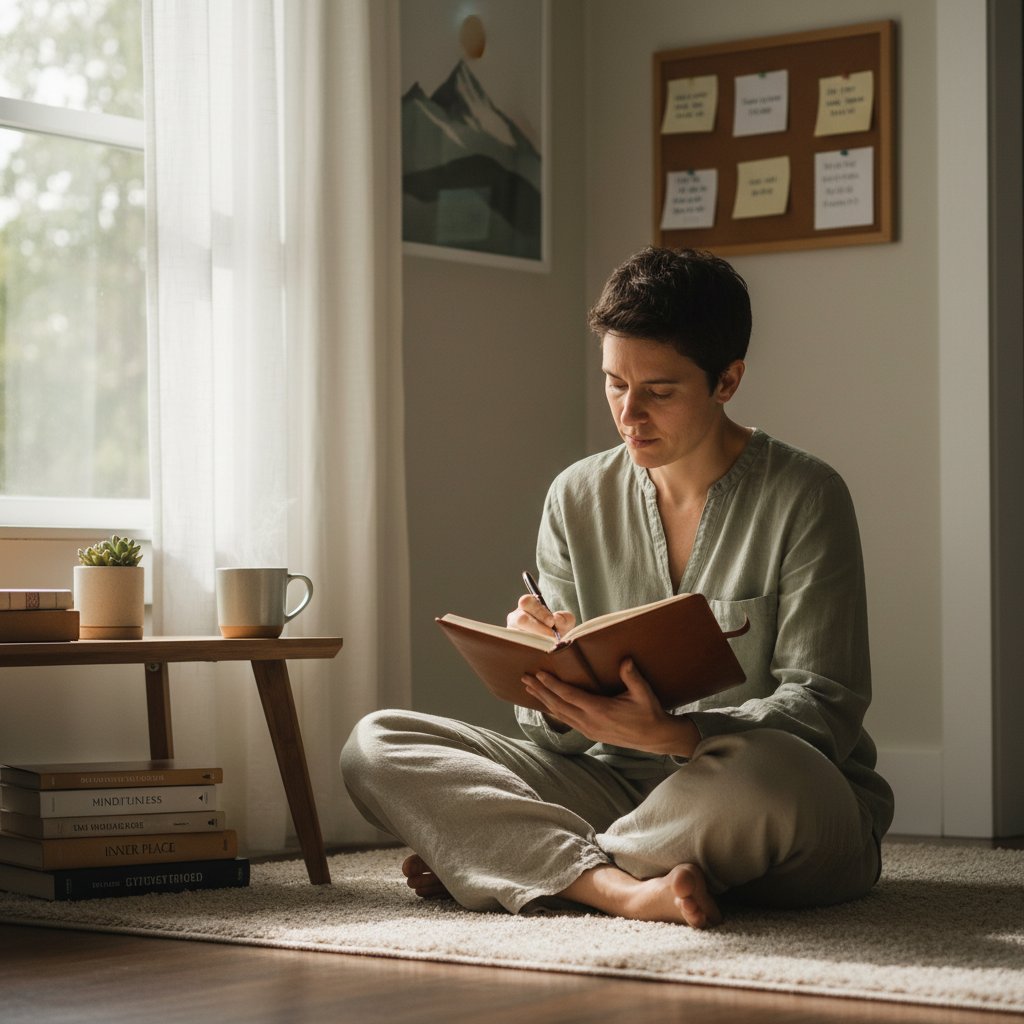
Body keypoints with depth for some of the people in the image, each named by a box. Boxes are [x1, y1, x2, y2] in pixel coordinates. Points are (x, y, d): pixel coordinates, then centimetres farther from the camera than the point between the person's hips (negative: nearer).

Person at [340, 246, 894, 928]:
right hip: (620, 789, 4)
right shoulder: (577, 499, 7)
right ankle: (628, 889, -28)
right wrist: (554, 675, -19)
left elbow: (825, 707, -12)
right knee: (376, 744, -10)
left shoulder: (804, 497, -6)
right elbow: (561, 738, 7)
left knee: (770, 772, -42)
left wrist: (673, 735, -28)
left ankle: (506, 859, -15)